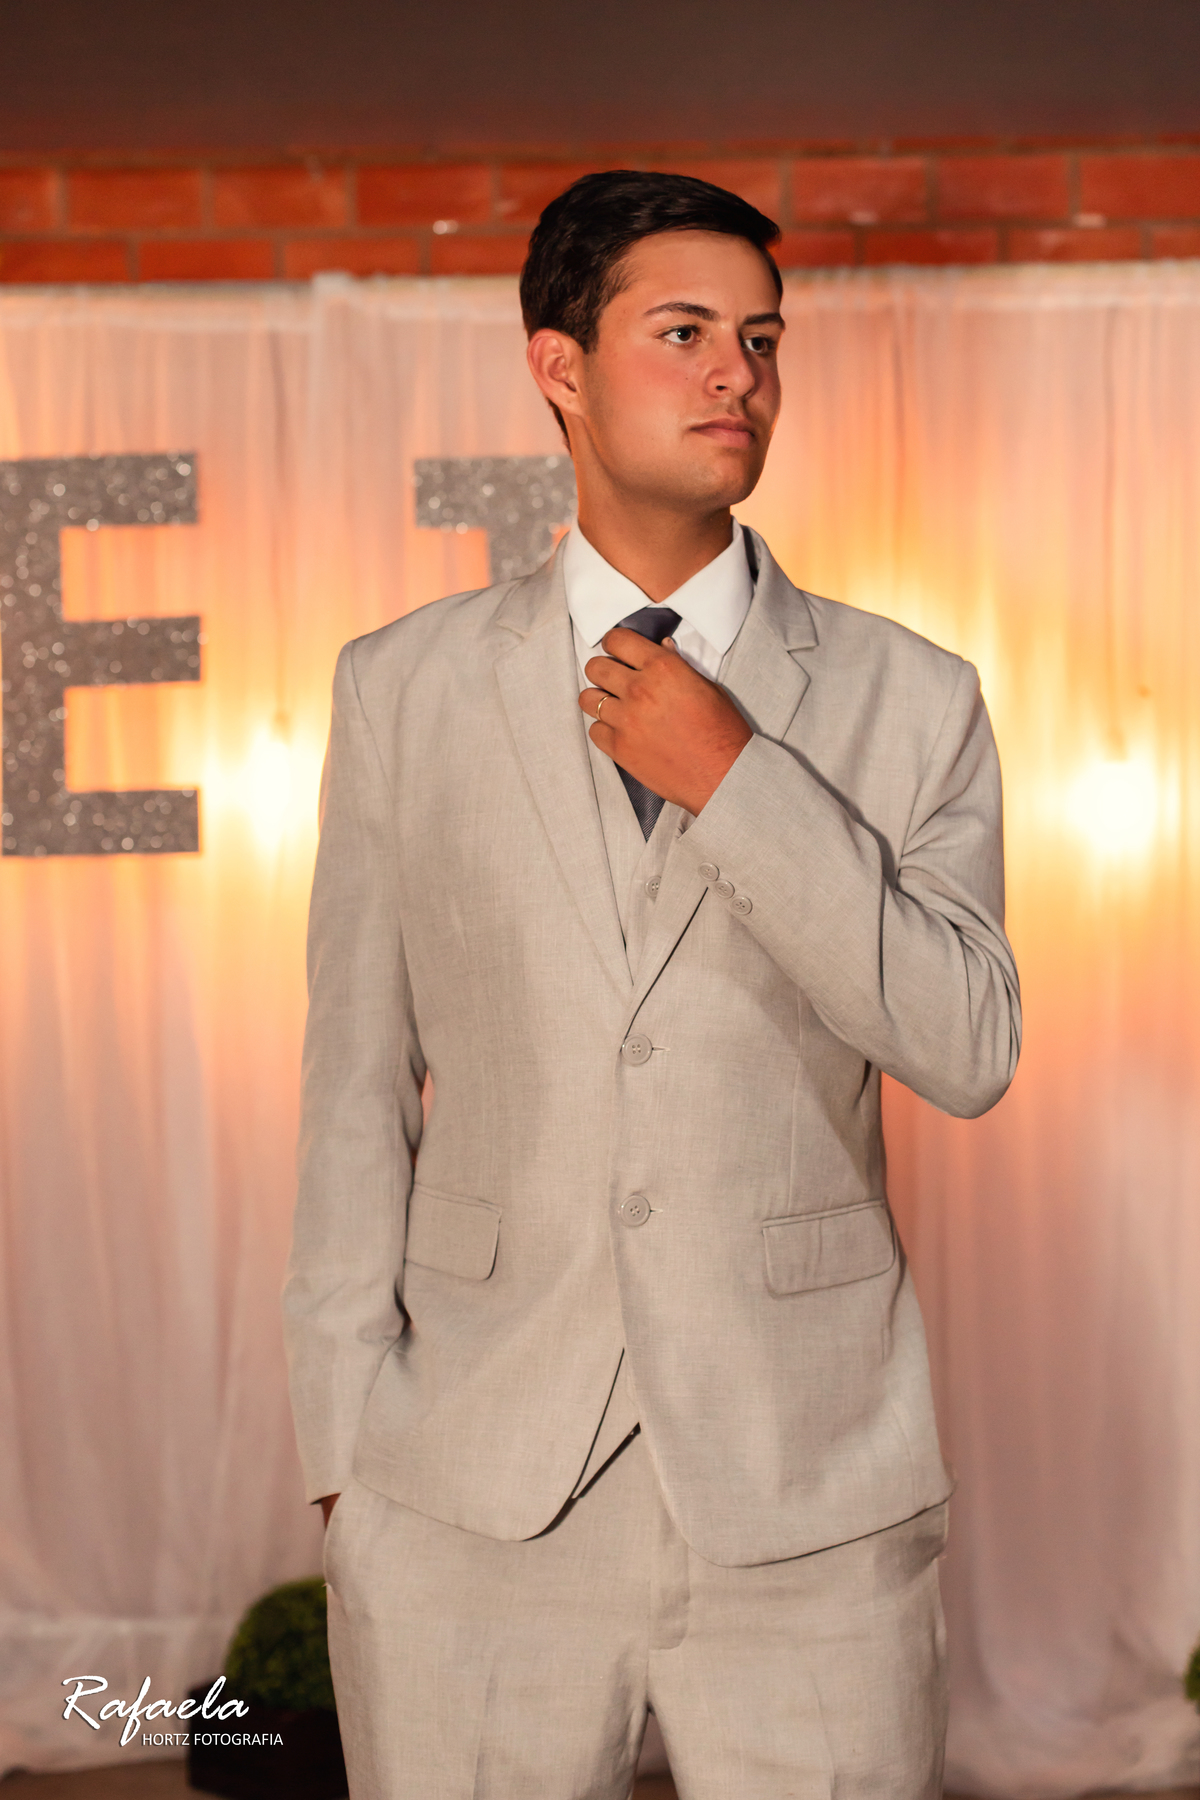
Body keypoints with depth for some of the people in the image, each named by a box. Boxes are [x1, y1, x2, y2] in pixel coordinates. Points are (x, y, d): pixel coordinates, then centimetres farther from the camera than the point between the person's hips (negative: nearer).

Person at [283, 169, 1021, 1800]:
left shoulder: (908, 702, 2)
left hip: (809, 1503, 0)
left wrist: (737, 783, -13)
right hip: (471, 1504, 1)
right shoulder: (403, 688, 5)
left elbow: (969, 1052, -6)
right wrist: (344, 1439, 3)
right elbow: (356, 1083, 6)